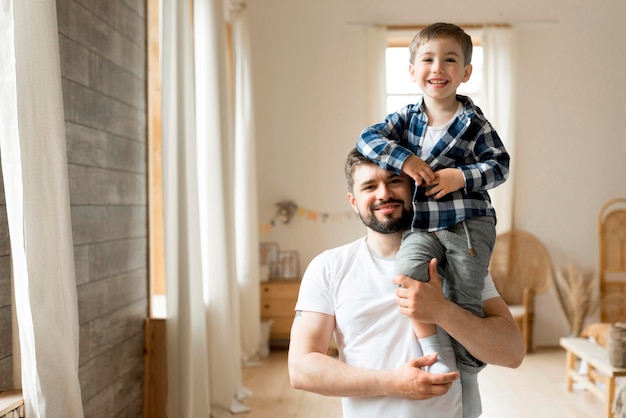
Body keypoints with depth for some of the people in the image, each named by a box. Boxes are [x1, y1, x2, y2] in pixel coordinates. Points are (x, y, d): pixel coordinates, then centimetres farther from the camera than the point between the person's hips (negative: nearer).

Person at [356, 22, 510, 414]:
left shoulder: (474, 123, 0)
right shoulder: (406, 118, 6)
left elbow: (500, 165, 1)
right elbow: (367, 139, -4)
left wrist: (461, 177, -15)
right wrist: (405, 159, -17)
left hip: (470, 223, -2)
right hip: (423, 224, 2)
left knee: (465, 301, -1)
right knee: (407, 268, -26)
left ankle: (467, 378, 22)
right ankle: (434, 355, -11)